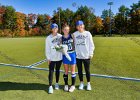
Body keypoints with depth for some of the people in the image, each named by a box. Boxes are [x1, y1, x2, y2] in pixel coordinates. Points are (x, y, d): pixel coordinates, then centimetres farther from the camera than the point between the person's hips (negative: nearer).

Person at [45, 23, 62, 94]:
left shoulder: (60, 36, 0)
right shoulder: (48, 38, -4)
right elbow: (47, 49, -3)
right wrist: (48, 58, -6)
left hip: (59, 57, 2)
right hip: (52, 58, -2)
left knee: (57, 70, 15)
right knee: (51, 71, -3)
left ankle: (57, 83, 31)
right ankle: (50, 86, 6)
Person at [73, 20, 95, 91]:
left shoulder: (88, 33, 0)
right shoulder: (74, 34, 3)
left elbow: (91, 44, 1)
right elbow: (73, 44, 5)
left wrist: (91, 53, -4)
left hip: (86, 55, -1)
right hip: (77, 56, 2)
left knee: (87, 70, 8)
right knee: (79, 70, 11)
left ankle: (88, 83, 25)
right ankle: (81, 83, 29)